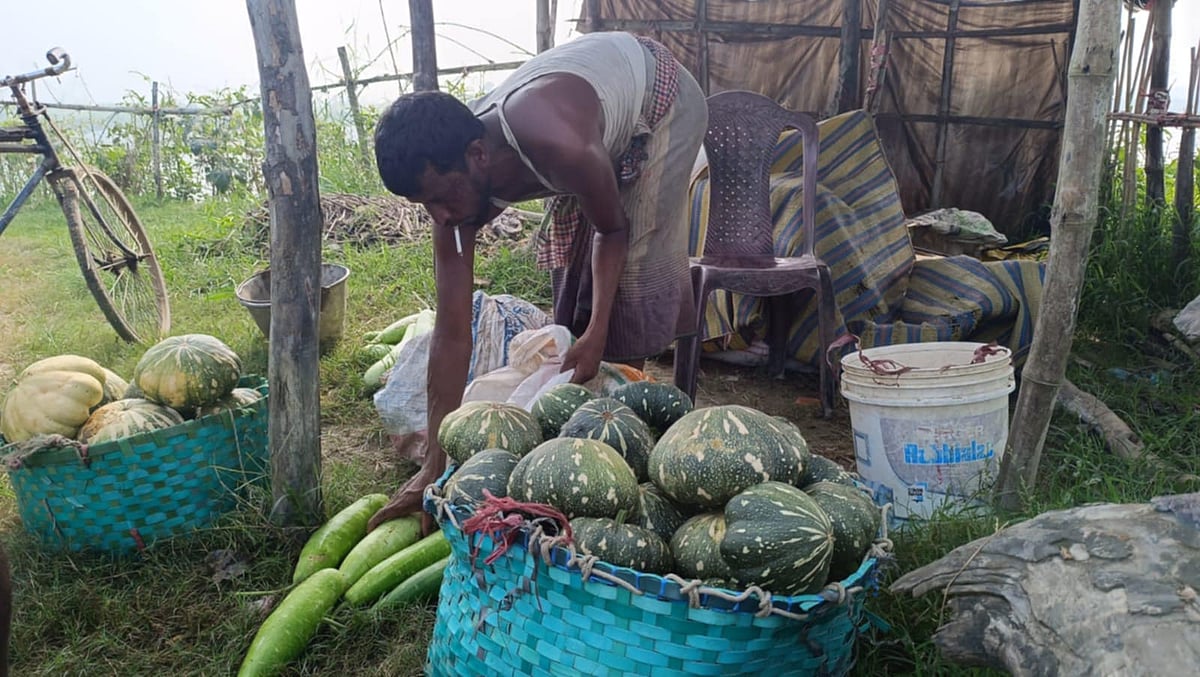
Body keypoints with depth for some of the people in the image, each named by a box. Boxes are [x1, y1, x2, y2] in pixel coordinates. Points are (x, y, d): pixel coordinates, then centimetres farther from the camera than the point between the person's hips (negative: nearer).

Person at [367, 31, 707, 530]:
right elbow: (452, 333, -24)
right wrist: (434, 465, -24)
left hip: (659, 95, -5)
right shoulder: (454, 179, -24)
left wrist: (597, 333, -31)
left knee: (632, 268, -12)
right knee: (572, 268, 4)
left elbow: (612, 229, -23)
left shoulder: (555, 145, -45)